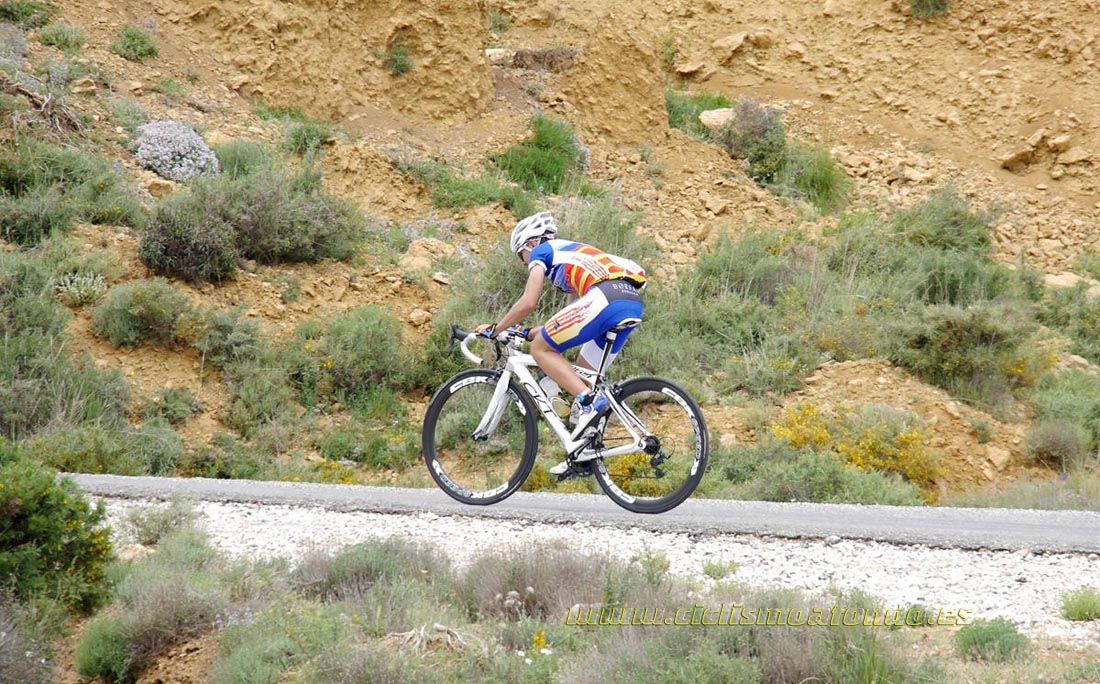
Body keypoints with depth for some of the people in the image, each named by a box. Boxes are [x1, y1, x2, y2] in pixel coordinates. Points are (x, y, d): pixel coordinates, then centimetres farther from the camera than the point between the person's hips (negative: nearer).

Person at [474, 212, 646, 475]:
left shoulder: (541, 251, 15)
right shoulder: (570, 253, 38)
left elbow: (528, 303, 4)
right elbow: (571, 320, 36)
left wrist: (495, 329, 17)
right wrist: (529, 333, 40)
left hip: (604, 298, -8)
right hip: (633, 303, 8)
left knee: (541, 349, 3)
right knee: (581, 376, 18)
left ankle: (587, 400, -13)